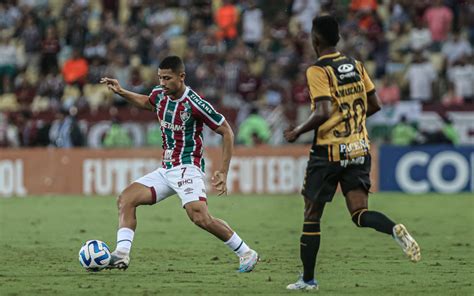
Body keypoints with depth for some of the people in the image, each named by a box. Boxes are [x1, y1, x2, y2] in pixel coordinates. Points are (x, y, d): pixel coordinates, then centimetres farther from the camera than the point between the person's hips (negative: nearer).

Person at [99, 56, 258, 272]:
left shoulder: (194, 103, -18)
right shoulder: (160, 94, 4)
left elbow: (227, 132, -11)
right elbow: (146, 102, 31)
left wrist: (223, 172, -16)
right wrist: (121, 92, 17)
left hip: (187, 168, -8)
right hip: (166, 170, 8)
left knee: (200, 217, -26)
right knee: (125, 199, -5)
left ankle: (246, 254, -10)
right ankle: (121, 255, -13)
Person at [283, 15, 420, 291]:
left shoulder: (317, 70, -11)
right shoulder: (356, 65, 8)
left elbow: (323, 113, -21)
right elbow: (374, 105, 11)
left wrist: (297, 132, -7)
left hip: (328, 152, -5)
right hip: (359, 149, 5)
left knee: (312, 215, 8)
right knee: (360, 213, 2)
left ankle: (308, 279, 12)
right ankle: (395, 229, -30)